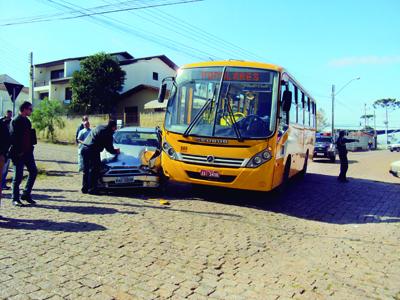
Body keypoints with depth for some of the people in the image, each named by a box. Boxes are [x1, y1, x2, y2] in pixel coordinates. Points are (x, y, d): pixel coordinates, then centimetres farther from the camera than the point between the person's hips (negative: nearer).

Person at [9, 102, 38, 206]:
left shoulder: (27, 121, 13)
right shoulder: (15, 121, -11)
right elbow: (13, 137, -16)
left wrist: (30, 148, 12)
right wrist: (18, 152, -18)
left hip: (28, 152, 8)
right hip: (19, 153, -8)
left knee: (33, 171, 6)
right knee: (18, 176, 0)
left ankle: (26, 194, 18)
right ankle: (15, 199, 13)